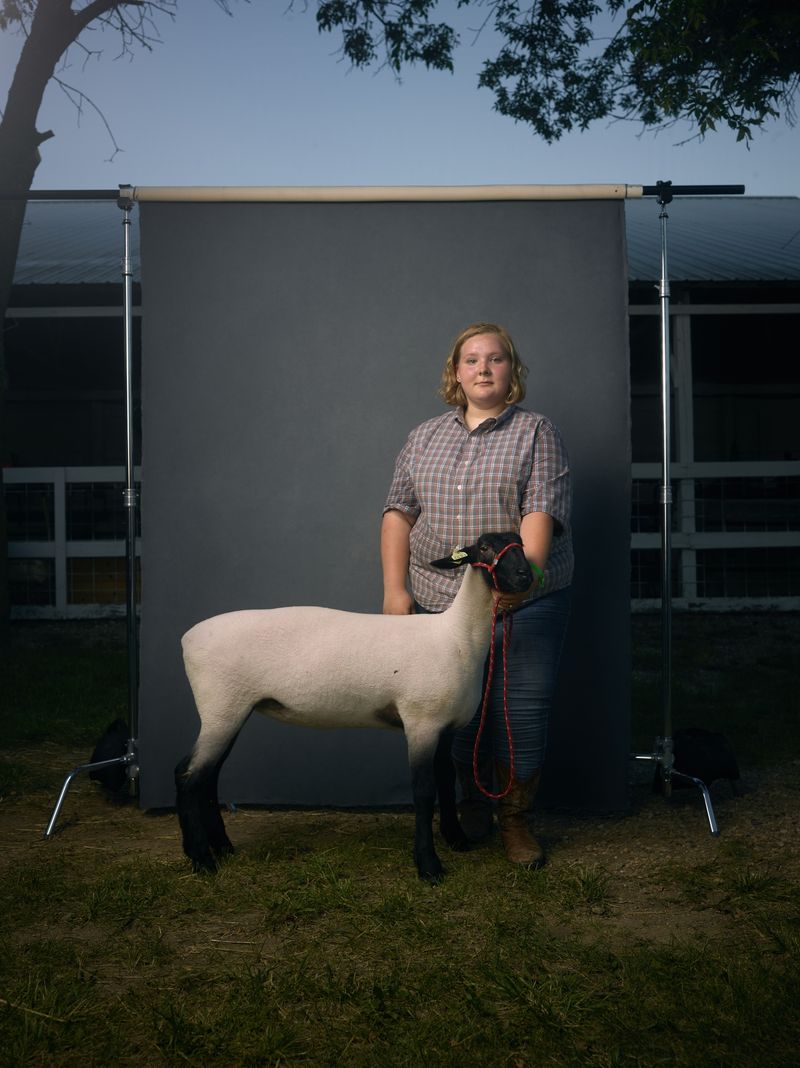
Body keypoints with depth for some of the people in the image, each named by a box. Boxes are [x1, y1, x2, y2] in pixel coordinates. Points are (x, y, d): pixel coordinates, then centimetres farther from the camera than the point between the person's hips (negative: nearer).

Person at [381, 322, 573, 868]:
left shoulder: (537, 433, 3)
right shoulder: (424, 437, 14)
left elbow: (542, 511, -10)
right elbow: (399, 511, 9)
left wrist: (525, 573, -24)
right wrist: (395, 588, -1)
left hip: (523, 603, -2)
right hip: (439, 602, 3)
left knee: (522, 713, -2)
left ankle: (515, 821, 16)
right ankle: (472, 812, 26)